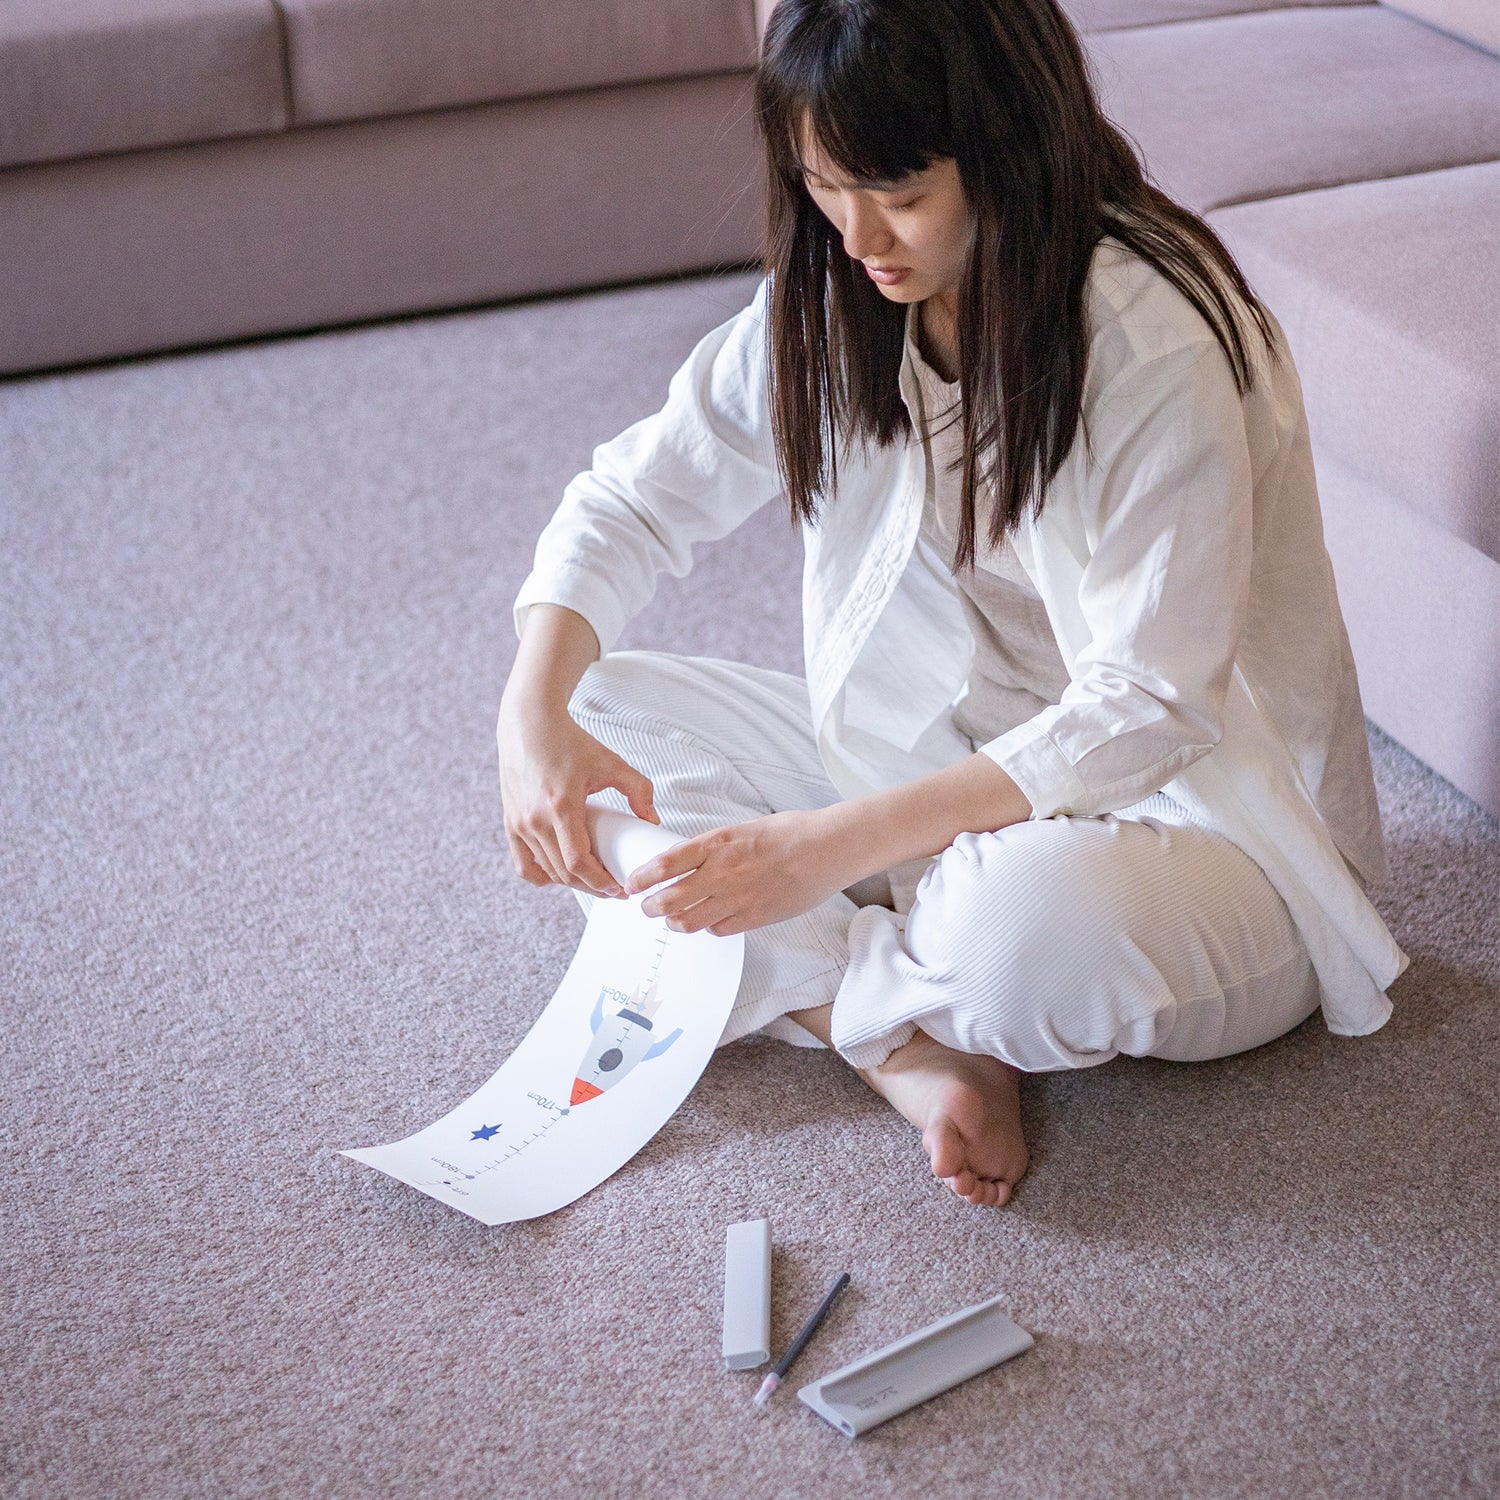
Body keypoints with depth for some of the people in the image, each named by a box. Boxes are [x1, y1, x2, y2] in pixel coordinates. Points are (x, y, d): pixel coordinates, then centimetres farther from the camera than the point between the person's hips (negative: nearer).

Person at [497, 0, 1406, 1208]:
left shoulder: (1160, 346, -26)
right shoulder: (836, 298, -6)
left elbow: (1146, 710, -27)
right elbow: (641, 495, -1)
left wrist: (832, 846, -34)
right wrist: (535, 715, -22)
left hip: (1193, 814, -6)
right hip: (943, 754, 7)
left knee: (1028, 918, -41)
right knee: (601, 713, -6)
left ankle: (827, 990, -5)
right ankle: (908, 1044, -19)